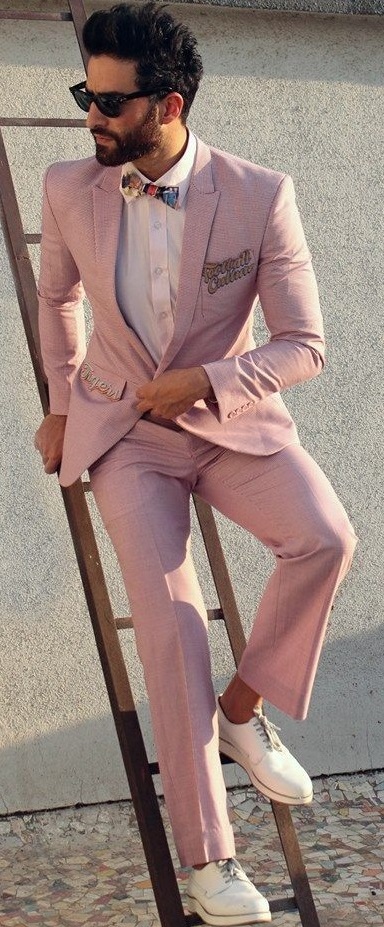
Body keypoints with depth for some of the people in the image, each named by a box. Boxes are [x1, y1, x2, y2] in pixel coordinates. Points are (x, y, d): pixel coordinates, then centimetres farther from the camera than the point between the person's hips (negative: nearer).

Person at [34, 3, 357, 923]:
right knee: (170, 621, -17)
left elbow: (305, 346, -10)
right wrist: (62, 403, 18)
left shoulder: (261, 198, -15)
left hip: (230, 420, 0)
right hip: (123, 431, 0)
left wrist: (203, 381, -22)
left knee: (324, 539, -28)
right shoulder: (71, 189, -8)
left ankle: (243, 708, -1)